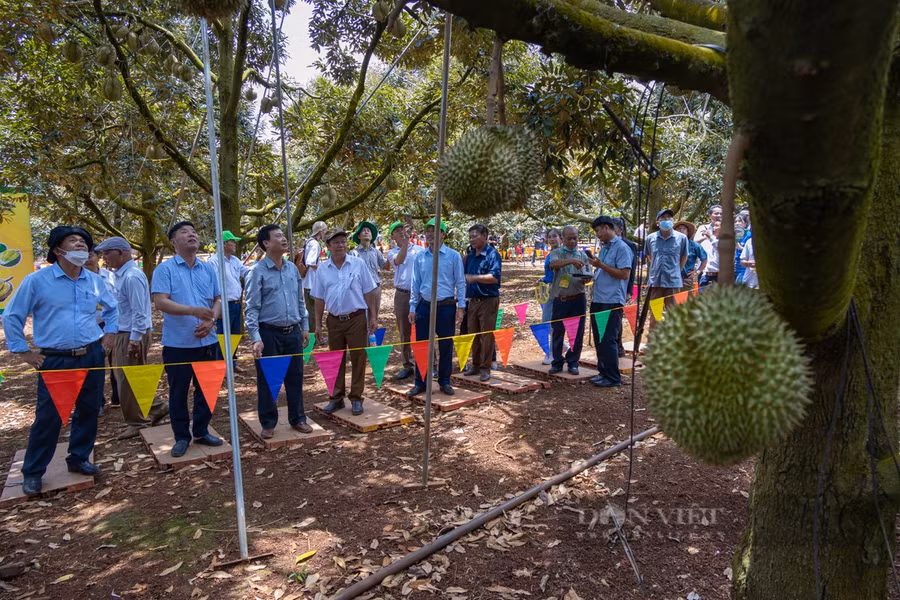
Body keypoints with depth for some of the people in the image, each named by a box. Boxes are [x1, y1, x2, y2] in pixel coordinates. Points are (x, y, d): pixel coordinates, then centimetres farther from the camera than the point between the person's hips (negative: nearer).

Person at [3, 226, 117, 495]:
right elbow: (11, 316, 0)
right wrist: (22, 351, -2)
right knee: (48, 417, 1)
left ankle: (79, 458, 28)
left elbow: (112, 308, 23)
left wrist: (109, 333, 13)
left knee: (88, 411, 10)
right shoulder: (37, 280, -7)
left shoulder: (95, 281, 5)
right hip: (55, 360, -4)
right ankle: (32, 472, 18)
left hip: (92, 357, 4)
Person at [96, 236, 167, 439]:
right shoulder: (121, 274, 12)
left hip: (132, 335, -10)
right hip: (123, 333, 10)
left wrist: (135, 340, -23)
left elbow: (139, 312, -22)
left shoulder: (131, 277, -20)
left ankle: (137, 423, 15)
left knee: (129, 380, 2)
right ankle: (156, 408, 26)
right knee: (133, 378, 16)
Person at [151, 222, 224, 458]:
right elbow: (160, 302, -15)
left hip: (207, 341, 4)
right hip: (178, 343, -4)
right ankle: (182, 437, 21)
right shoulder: (165, 269, -4)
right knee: (178, 392, 7)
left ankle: (201, 431, 28)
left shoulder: (209, 269, 9)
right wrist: (194, 311, -26)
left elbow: (219, 300, 8)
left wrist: (211, 320, -12)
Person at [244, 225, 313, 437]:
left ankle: (297, 418, 27)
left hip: (293, 332, 5)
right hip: (269, 333, -4)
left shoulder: (292, 268, 7)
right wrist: (255, 338, -18)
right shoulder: (258, 271, -9)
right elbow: (251, 308, -11)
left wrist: (305, 326, 13)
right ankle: (268, 422, 22)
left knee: (295, 377, 12)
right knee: (267, 380, 7)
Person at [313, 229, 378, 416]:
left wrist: (372, 317, -1)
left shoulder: (358, 264, -1)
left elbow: (368, 292, 2)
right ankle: (336, 398, 24)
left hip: (356, 318, -2)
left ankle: (356, 398, 15)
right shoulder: (322, 269, 4)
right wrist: (318, 323, 7)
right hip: (334, 320, 2)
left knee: (358, 359, 3)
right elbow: (319, 299, 9)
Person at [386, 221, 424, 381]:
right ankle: (408, 365, 21)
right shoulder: (392, 252, 9)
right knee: (404, 333, 9)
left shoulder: (420, 250, 7)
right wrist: (406, 241, -25)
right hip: (402, 295, 2)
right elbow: (399, 260, -15)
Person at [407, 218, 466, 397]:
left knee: (446, 346, 8)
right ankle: (420, 382, 17)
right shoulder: (420, 257, 4)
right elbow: (415, 284, 8)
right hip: (424, 306, 2)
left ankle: (444, 382, 22)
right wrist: (412, 308, 5)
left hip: (446, 307, -2)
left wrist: (461, 307, -6)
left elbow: (460, 283, -1)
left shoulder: (453, 256, -3)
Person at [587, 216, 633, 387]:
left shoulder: (621, 248, -10)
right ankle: (603, 372, 22)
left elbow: (624, 274, -18)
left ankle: (613, 377, 5)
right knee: (599, 339, 12)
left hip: (612, 302, -8)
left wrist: (601, 265, -18)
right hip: (598, 300, 8)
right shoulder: (604, 248, 16)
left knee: (608, 340, -4)